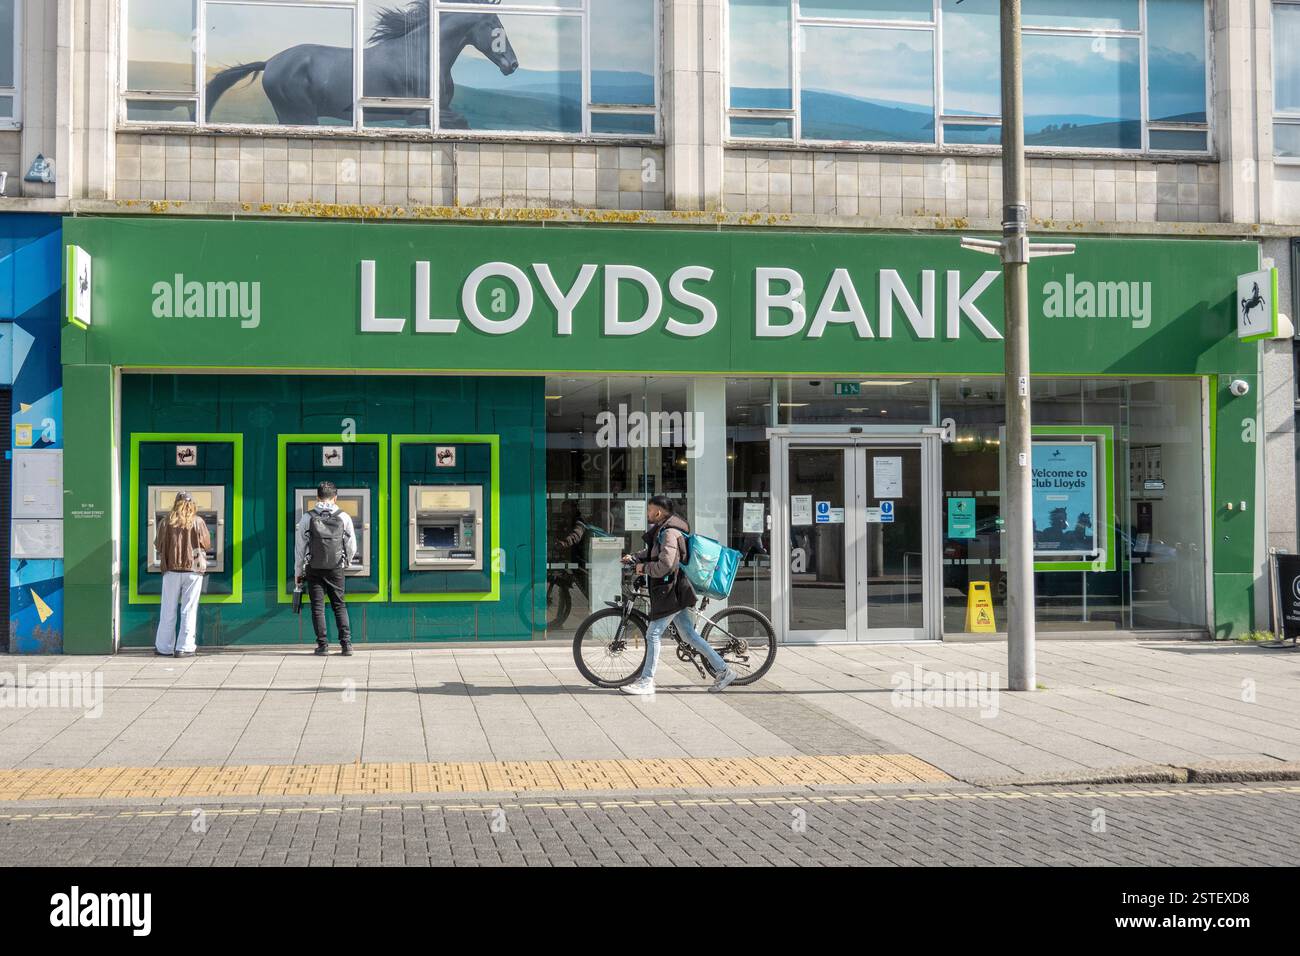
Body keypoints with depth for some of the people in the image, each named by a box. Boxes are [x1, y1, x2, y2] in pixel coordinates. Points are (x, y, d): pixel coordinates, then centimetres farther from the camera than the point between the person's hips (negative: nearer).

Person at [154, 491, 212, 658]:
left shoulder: (167, 522, -3)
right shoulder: (198, 522, -6)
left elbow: (158, 545, 3)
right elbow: (207, 545, 1)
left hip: (171, 570, 1)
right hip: (193, 570, -1)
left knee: (168, 611, 10)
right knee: (189, 611, 4)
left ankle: (164, 647, 15)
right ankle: (184, 648, 3)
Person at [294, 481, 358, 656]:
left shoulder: (307, 518, -2)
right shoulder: (344, 517, 0)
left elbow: (299, 546, 1)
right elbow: (352, 546, 5)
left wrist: (298, 572, 10)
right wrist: (345, 562, 25)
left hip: (314, 569, -1)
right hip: (336, 569, 1)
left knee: (318, 607, 5)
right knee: (339, 605, 9)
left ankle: (323, 645, 2)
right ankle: (346, 644, 1)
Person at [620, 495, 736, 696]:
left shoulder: (669, 533, -19)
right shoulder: (661, 530, 13)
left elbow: (664, 565, -27)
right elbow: (651, 552, 29)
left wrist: (643, 568, -12)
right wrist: (634, 557, 13)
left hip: (670, 592, -10)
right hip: (674, 592, 10)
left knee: (653, 635, -3)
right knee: (689, 634, 13)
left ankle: (646, 682, 4)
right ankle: (723, 670, 14)